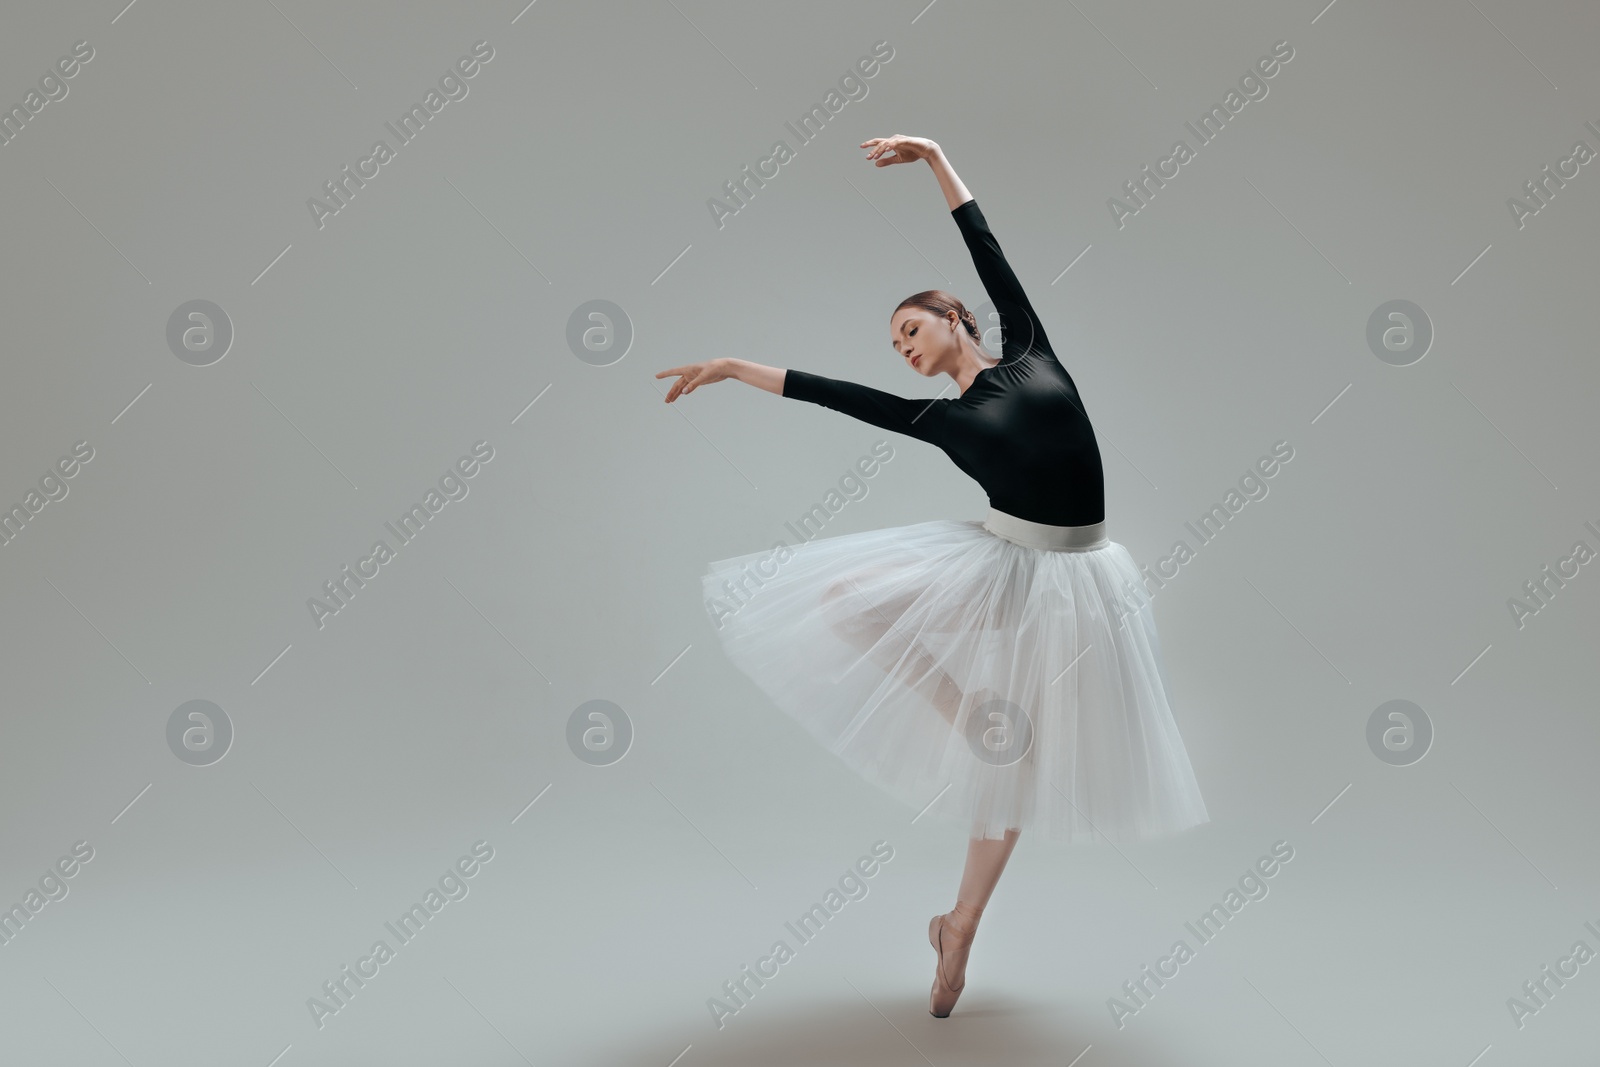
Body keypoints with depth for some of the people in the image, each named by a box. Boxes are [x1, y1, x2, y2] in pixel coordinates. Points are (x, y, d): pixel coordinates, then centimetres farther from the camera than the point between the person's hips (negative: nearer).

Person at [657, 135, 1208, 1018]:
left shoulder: (1028, 350, 4)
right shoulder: (940, 418, 8)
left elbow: (989, 251, 7)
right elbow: (837, 395, 7)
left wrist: (934, 155, 9)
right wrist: (736, 368, 8)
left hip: (1071, 579, -2)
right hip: (994, 563, 2)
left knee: (1016, 765, 4)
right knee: (842, 598, -12)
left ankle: (961, 926, 18)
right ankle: (967, 713, -2)